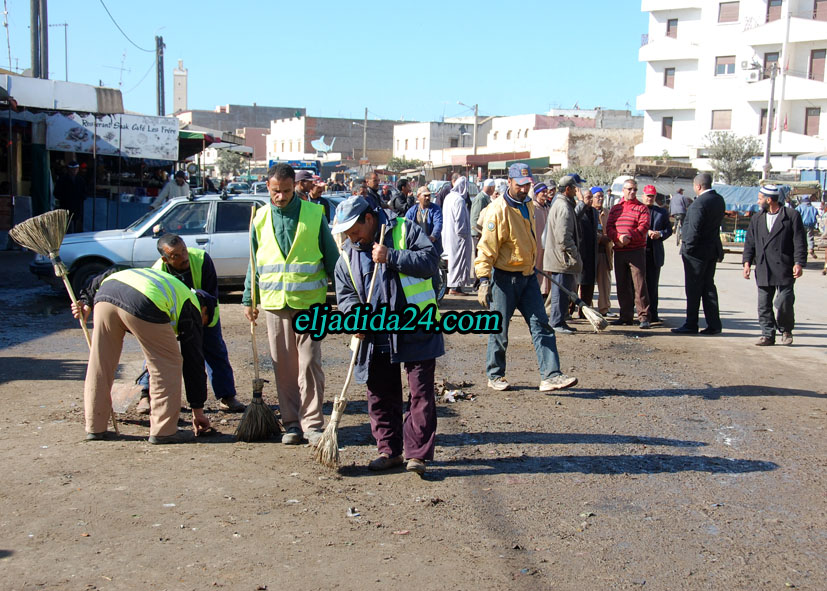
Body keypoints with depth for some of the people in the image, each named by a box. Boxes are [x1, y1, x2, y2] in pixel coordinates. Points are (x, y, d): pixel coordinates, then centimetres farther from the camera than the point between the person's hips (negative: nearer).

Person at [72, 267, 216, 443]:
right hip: (142, 303, -6)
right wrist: (198, 411, 27)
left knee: (99, 364, 18)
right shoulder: (192, 308, 24)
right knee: (168, 366, 11)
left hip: (105, 293, 6)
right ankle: (163, 430, 14)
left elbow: (110, 274, 31)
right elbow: (194, 363, 23)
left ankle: (95, 428, 27)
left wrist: (86, 301, 27)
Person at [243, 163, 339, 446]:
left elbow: (331, 257, 5)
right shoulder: (261, 218, 8)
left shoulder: (314, 213, 1)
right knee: (283, 366, 7)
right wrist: (248, 299, 14)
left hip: (309, 302, -3)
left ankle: (312, 423, 5)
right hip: (274, 303, 3)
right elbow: (254, 262, 15)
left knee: (309, 364, -4)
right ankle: (292, 423, 17)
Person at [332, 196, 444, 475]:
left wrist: (391, 257, -19)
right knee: (380, 395, 10)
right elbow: (345, 294, 12)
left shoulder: (405, 230, -2)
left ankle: (418, 452, 5)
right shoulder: (347, 256, 11)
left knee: (421, 393, -2)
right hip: (376, 335, 5)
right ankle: (389, 450, 23)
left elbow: (431, 260, -12)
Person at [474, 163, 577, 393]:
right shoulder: (498, 209, -15)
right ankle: (495, 376, 20)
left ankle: (550, 376, 0)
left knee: (541, 324, 0)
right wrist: (484, 280, -23)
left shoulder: (528, 205, 9)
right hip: (504, 278, -7)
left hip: (527, 276, 7)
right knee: (499, 329, 4)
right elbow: (487, 247, -18)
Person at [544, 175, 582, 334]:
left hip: (558, 258, 11)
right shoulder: (564, 207, -17)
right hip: (563, 258, -11)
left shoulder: (558, 204, 18)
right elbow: (564, 237, -23)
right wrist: (575, 256, -18)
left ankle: (558, 321, 22)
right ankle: (557, 323, 1)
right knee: (561, 292, -5)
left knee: (562, 291, 15)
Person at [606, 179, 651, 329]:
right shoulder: (615, 209, 15)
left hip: (637, 250, -4)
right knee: (622, 285, 8)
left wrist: (630, 236, -22)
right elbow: (609, 227, 6)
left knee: (639, 284, -8)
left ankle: (644, 317, -6)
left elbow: (644, 227, -8)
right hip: (619, 251, 4)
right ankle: (626, 316, 16)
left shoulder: (642, 208, 4)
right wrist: (617, 238, -13)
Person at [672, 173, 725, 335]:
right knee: (709, 287, 13)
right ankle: (714, 324, 13)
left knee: (693, 289, 0)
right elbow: (716, 223, 12)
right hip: (712, 249, 8)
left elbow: (694, 229, -23)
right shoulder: (719, 200, 8)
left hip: (697, 250, -8)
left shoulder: (699, 203, -20)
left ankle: (691, 325, 6)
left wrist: (688, 246, -12)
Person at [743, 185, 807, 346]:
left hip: (784, 269, -5)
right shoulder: (756, 219, 16)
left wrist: (799, 263, -11)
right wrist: (747, 262, 2)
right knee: (764, 305, 4)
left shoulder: (792, 215, 0)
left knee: (783, 303, -7)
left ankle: (786, 330, 16)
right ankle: (768, 335, 12)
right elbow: (750, 242, 14)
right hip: (763, 270, 5)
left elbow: (800, 242, -3)